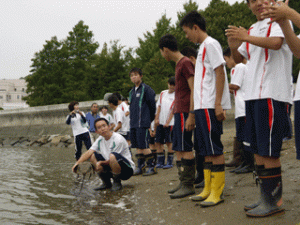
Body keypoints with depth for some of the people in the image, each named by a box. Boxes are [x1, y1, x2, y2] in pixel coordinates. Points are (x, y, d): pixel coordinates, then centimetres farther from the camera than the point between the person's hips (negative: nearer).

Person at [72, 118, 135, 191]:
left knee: (112, 156, -36)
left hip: (127, 170, -7)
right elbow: (89, 152, -8)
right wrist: (78, 162, -22)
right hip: (111, 169, 7)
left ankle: (117, 182, -11)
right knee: (93, 156, -6)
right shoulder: (100, 140, 3)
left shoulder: (118, 139, -19)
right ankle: (106, 183, 5)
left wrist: (101, 163, -20)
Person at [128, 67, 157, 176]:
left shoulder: (146, 89, -6)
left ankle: (152, 166, -1)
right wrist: (132, 119, 18)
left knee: (144, 145, -9)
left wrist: (150, 119, 1)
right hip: (133, 123, 8)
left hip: (142, 123, -8)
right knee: (137, 146, 10)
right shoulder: (132, 91, 17)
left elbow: (152, 104, -5)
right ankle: (140, 167, 17)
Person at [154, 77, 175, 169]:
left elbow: (173, 110, -6)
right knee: (158, 142, 4)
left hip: (170, 123, -5)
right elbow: (159, 107, 13)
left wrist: (168, 122, -10)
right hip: (160, 122, 5)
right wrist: (156, 118, 4)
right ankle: (160, 162, 12)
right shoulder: (163, 93, 13)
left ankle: (169, 162, 6)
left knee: (169, 142, -3)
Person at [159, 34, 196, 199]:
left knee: (185, 148, -8)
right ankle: (183, 183, 17)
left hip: (184, 112, -10)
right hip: (179, 111, 10)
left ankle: (188, 185, -3)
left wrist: (191, 115, -22)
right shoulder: (178, 64, 19)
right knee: (178, 148, 11)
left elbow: (193, 90, -17)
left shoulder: (186, 63, -10)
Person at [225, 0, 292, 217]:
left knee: (268, 151, -8)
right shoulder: (252, 30, 20)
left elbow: (276, 43, -21)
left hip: (271, 95, -8)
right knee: (258, 149, 10)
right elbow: (239, 58, 26)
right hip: (252, 95, 8)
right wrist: (233, 45, 6)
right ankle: (266, 197, 19)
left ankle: (274, 200, 1)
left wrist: (246, 37, -18)